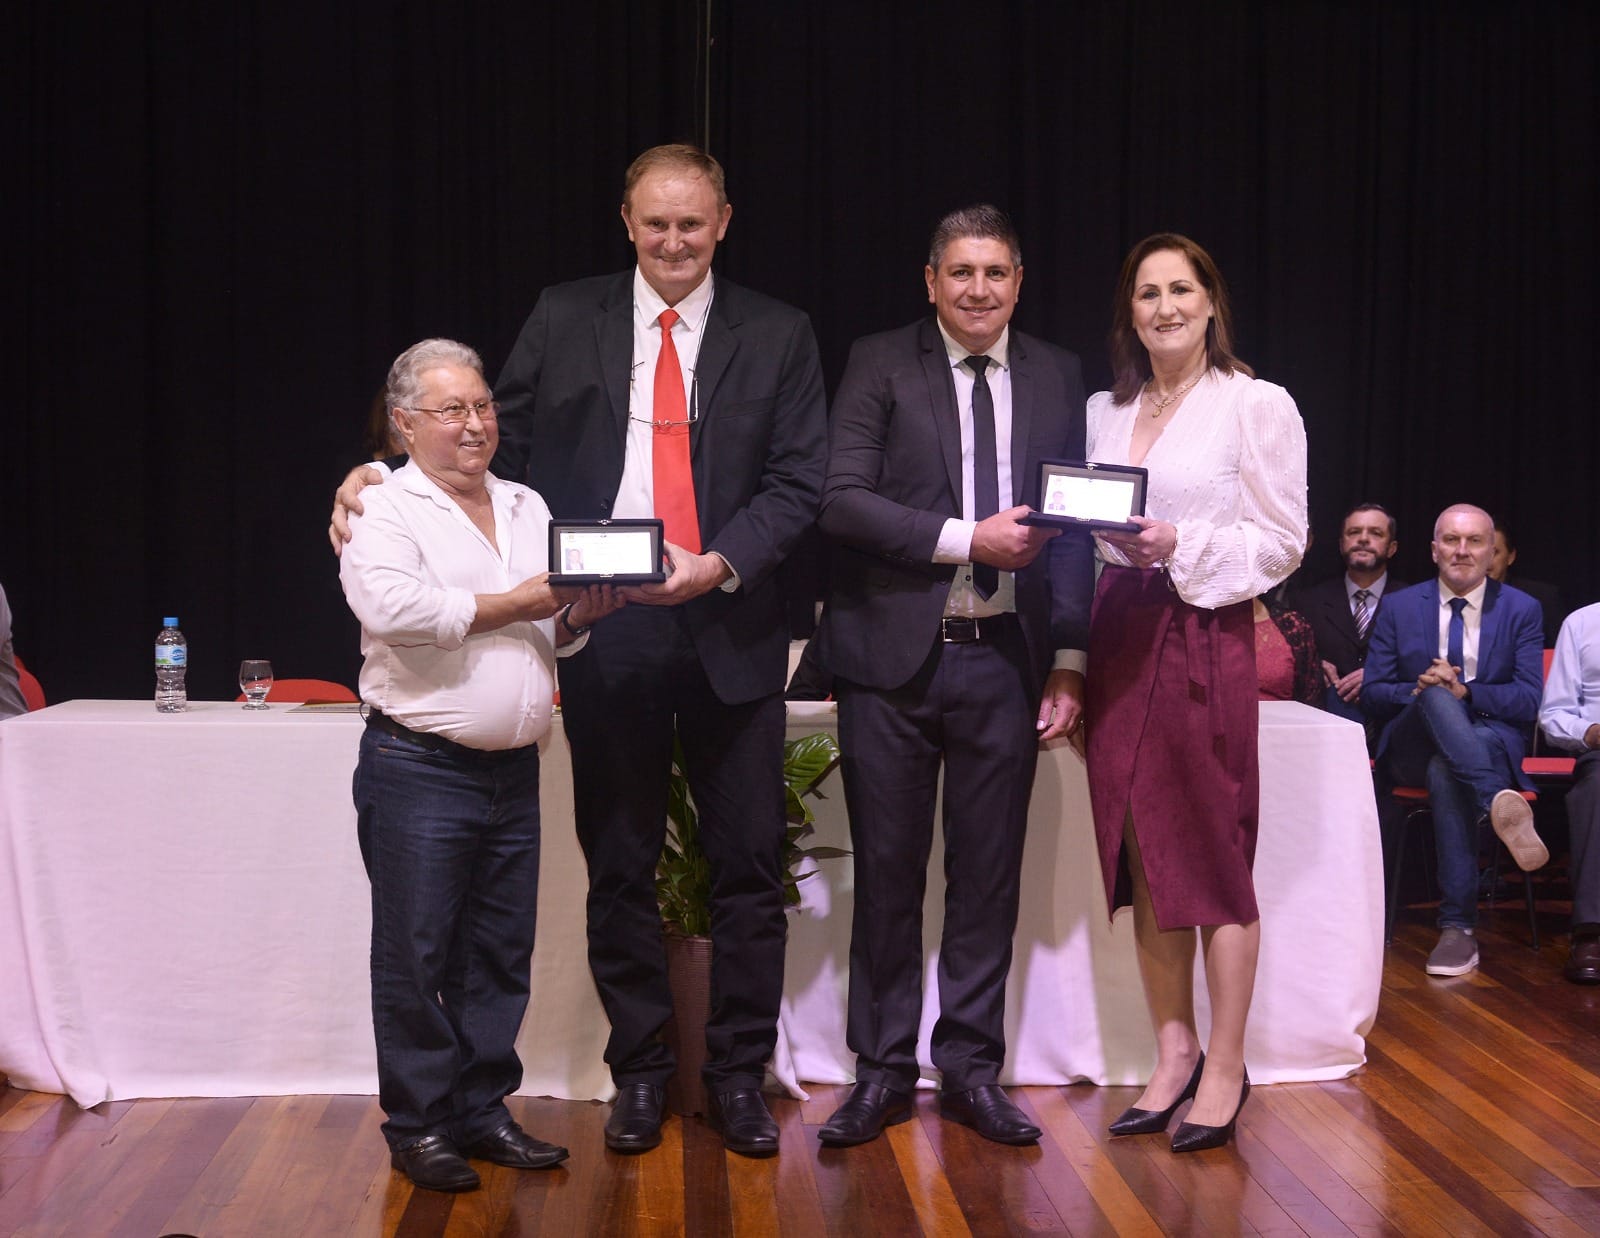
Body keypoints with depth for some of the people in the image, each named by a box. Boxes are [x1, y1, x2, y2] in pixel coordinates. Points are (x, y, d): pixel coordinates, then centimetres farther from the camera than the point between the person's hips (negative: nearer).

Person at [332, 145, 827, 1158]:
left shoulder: (777, 336, 4)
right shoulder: (564, 321, 7)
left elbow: (799, 482, -2)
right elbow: (499, 445, 6)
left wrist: (718, 567, -16)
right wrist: (384, 473, -8)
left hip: (730, 629, 0)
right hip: (606, 631, 1)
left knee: (749, 865, 5)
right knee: (620, 866, 9)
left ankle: (740, 1072, 20)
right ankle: (641, 1070, 24)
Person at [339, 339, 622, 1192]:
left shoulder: (528, 509, 16)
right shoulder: (385, 513, -4)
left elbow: (552, 631, 20)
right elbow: (392, 606, -22)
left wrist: (578, 614, -4)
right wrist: (511, 605, -14)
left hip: (513, 770, 6)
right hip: (419, 771, -6)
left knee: (500, 954, 11)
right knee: (417, 955, 1)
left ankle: (482, 1110, 23)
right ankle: (417, 1126, 11)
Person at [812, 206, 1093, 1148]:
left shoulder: (1057, 376, 10)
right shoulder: (880, 365, 2)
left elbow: (1073, 527, 8)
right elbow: (842, 500, -8)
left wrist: (1070, 661, 1)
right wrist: (966, 539, -15)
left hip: (1005, 657, 2)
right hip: (895, 655, -2)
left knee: (990, 873, 7)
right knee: (888, 871, 5)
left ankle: (972, 1067, 20)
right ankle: (884, 1070, 18)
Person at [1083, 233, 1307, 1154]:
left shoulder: (1258, 405, -2)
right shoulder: (1106, 411, 15)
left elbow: (1283, 542, -5)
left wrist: (1181, 545, -16)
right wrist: (1093, 533, 0)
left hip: (1206, 638, -5)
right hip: (1122, 637, 6)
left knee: (1214, 856, -2)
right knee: (1142, 858, 7)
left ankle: (1226, 1068, 8)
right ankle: (1175, 1053, 18)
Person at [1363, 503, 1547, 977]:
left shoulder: (1522, 610, 8)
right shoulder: (1399, 608, 11)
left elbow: (1529, 702, -1)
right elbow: (1372, 694, 6)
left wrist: (1465, 691, -18)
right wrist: (1418, 690, -16)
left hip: (1493, 740, -1)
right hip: (1412, 749, 1)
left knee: (1446, 772, -39)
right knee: (1436, 697, -35)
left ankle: (1458, 928, -41)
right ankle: (1499, 803, -57)